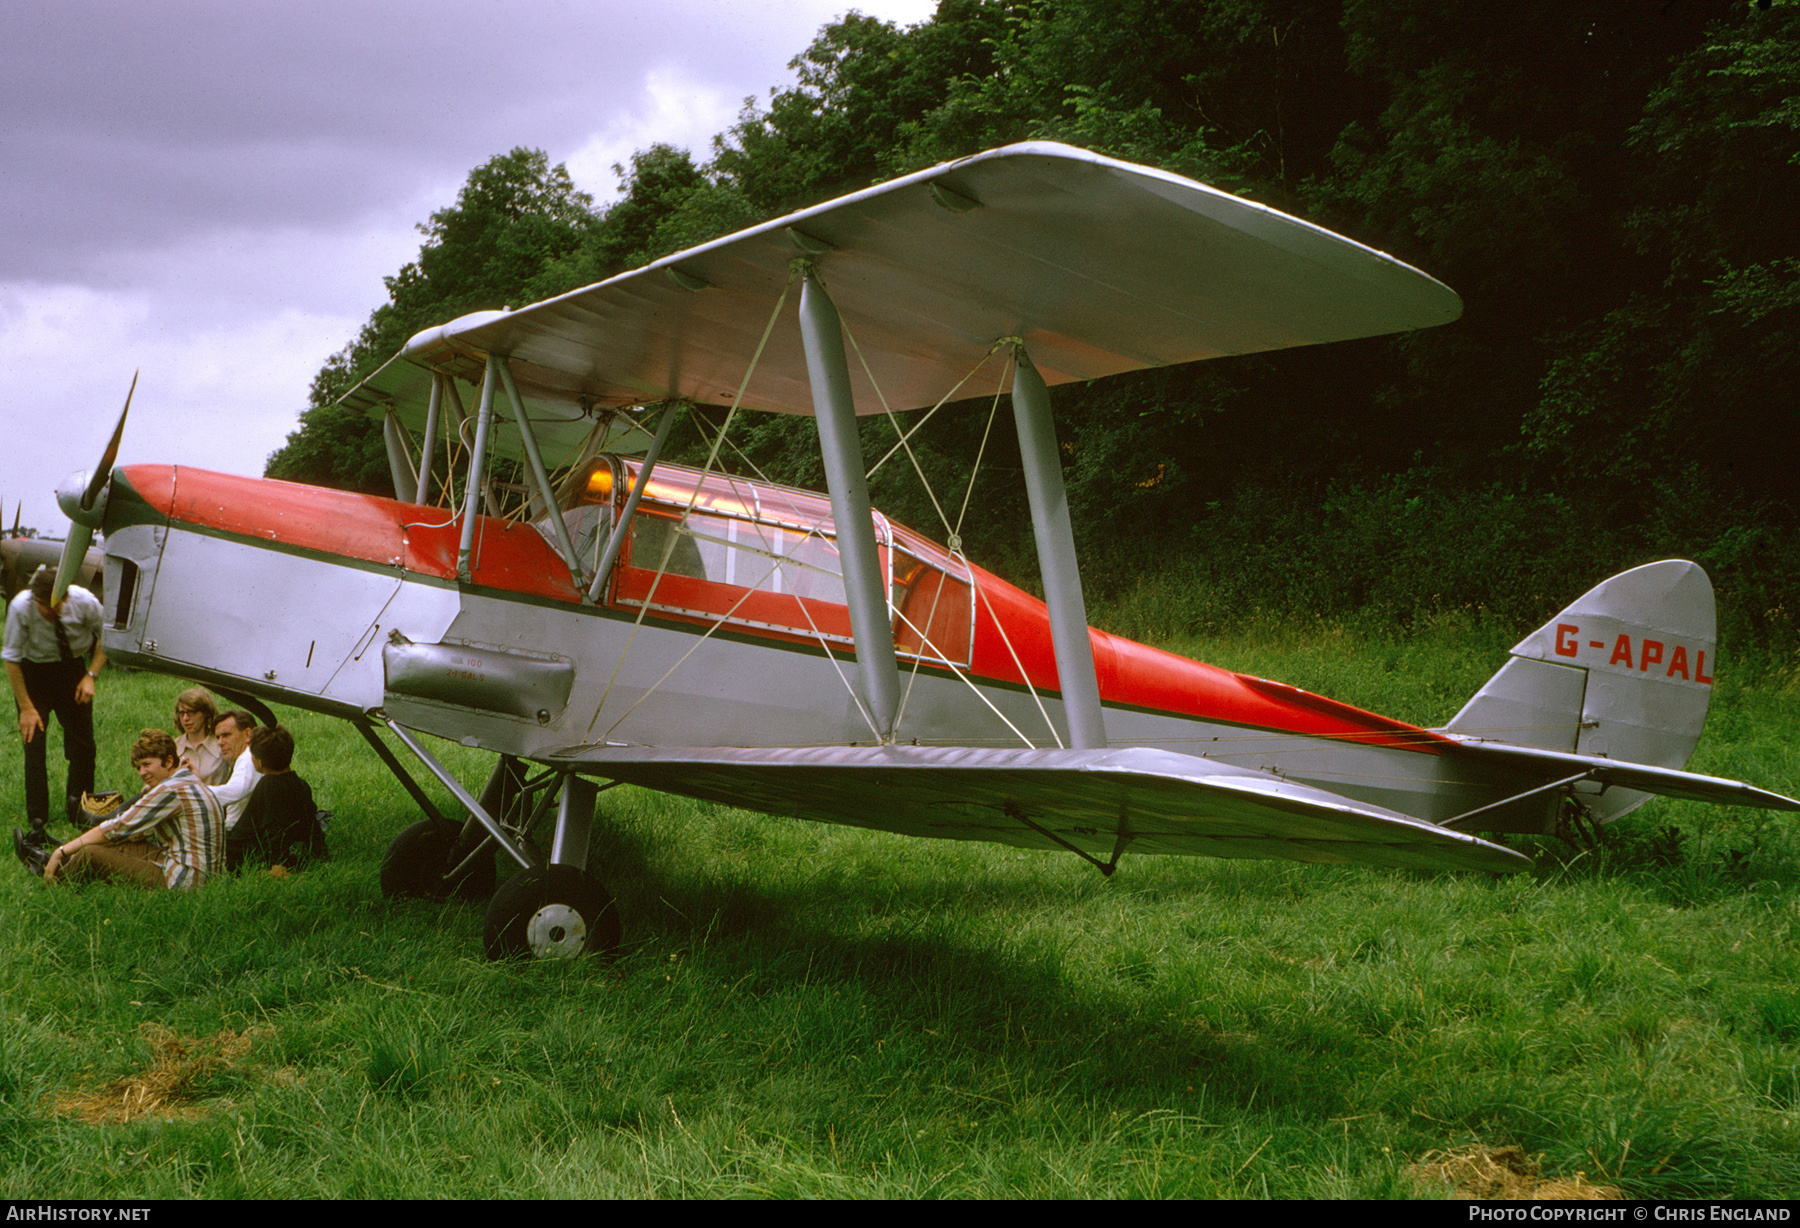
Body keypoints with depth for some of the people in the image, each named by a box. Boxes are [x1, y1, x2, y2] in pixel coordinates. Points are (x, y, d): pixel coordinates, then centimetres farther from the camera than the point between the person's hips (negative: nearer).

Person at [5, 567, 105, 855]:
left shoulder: (85, 602, -23)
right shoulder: (20, 608, -26)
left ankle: (77, 808, 21)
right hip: (33, 672, -2)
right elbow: (11, 659, -16)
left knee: (83, 744, -1)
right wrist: (26, 708, -17)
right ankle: (37, 826, -8)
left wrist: (92, 675, -16)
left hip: (72, 670, 2)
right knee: (34, 747, -10)